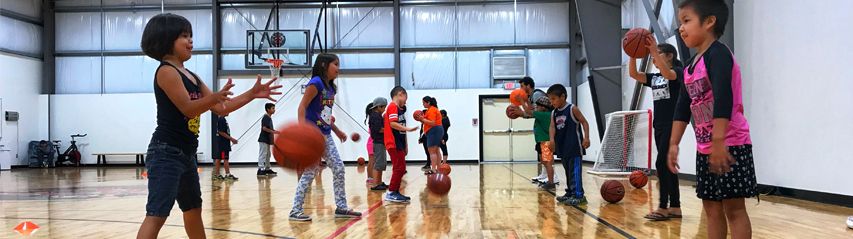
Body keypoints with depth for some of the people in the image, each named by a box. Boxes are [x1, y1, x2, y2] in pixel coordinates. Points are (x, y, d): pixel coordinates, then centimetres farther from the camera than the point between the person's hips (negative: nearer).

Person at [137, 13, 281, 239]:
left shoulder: (192, 77, 16)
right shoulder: (166, 71, -11)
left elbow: (221, 108, 14)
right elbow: (187, 108, -20)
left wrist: (252, 94, 5)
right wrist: (215, 97, -37)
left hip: (187, 153, 10)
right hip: (166, 153, -10)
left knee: (193, 209, 21)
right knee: (157, 215, -16)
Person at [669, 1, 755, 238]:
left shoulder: (718, 53, -14)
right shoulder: (691, 66, 13)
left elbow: (723, 99, -26)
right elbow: (683, 107, 15)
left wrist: (719, 142, -33)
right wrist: (674, 143, 11)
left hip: (730, 145, -9)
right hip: (704, 149, 9)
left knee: (734, 208, -5)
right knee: (711, 208, 12)